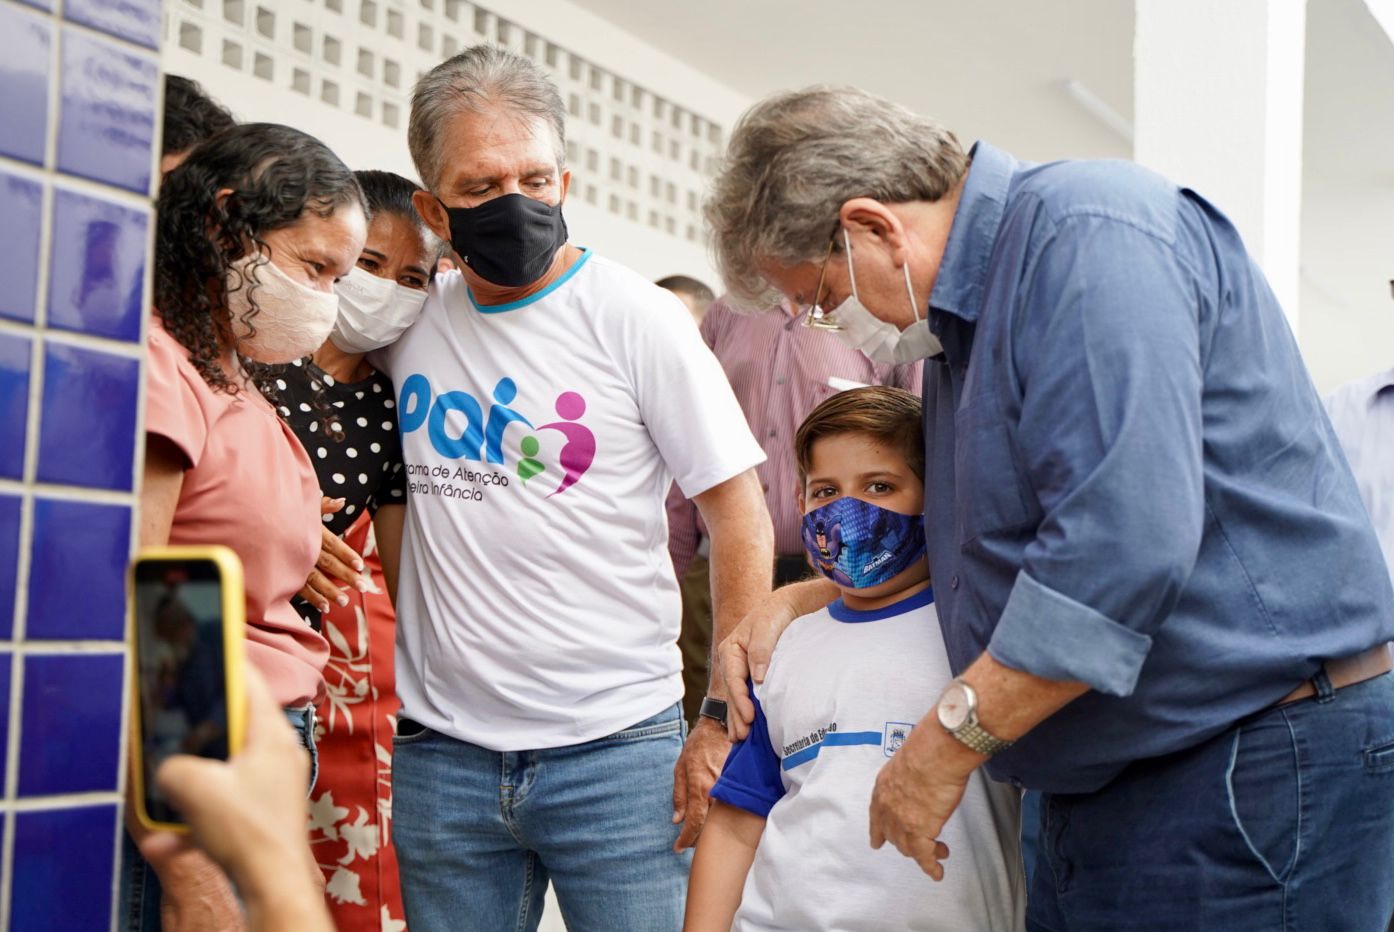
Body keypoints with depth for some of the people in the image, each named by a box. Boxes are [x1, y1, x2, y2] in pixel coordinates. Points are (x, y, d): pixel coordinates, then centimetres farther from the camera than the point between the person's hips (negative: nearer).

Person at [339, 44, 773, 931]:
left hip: (618, 751, -3)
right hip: (440, 756, 3)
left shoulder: (640, 318, -5)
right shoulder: (408, 324, 5)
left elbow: (742, 514, -4)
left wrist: (727, 721, -8)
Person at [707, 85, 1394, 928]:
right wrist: (794, 603, 17)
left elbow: (1124, 540, -28)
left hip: (1259, 763, -10)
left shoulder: (1091, 233, -17)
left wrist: (949, 742, -22)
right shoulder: (962, 318, 17)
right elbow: (983, 542, 30)